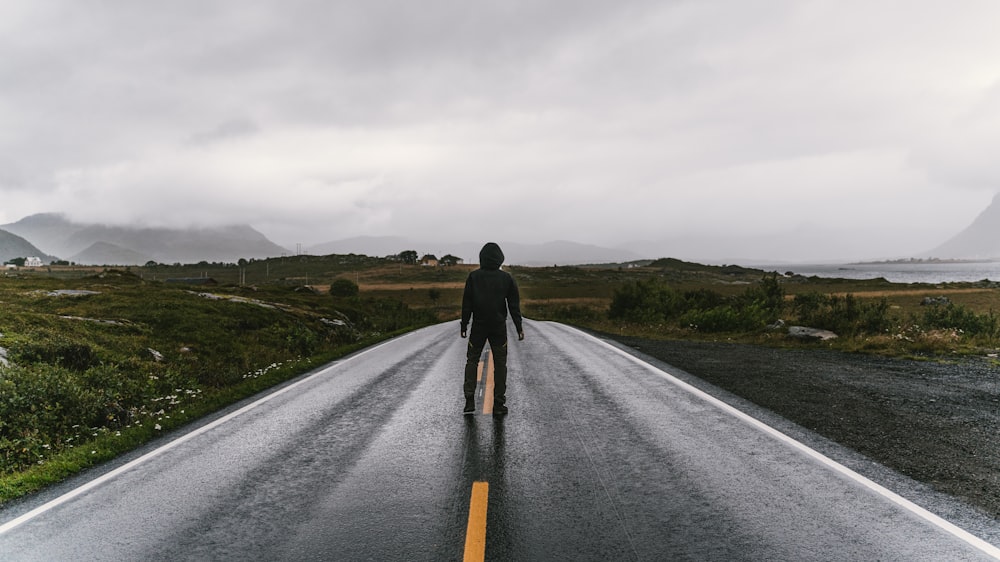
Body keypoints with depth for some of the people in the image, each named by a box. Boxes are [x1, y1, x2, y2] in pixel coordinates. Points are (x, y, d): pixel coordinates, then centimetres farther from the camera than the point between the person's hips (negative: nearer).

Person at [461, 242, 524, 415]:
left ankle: (470, 400, 2)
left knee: (472, 360, 11)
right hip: (499, 327, 0)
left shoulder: (473, 277, -4)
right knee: (500, 363, 7)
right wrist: (519, 327, 4)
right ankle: (499, 404, 7)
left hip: (478, 326, 0)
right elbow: (514, 305, 0)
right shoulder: (506, 278, -2)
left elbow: (467, 303, -2)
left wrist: (464, 325, 4)